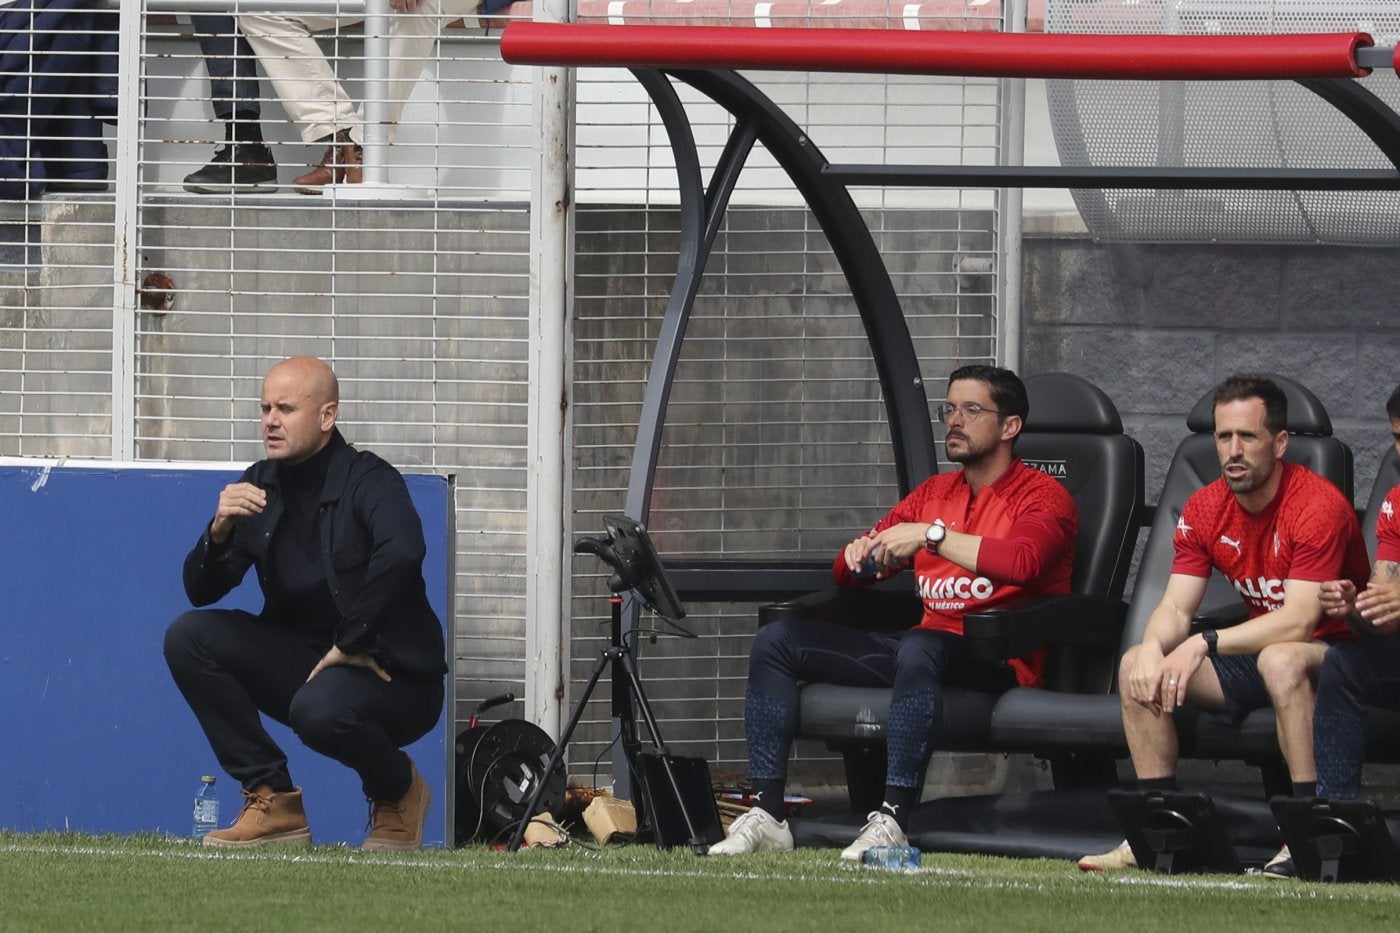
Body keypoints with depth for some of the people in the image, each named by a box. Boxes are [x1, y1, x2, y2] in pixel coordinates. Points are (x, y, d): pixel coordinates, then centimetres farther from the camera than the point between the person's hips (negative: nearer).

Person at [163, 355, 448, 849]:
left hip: (391, 674, -6)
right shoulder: (260, 485, 5)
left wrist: (351, 644, -31)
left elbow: (402, 552, -36)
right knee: (188, 636, -12)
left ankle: (397, 788, -1)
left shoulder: (368, 480, -14)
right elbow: (200, 591, 3)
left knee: (319, 709, -38)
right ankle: (274, 803, -7)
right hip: (303, 656, 6)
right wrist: (220, 531, -18)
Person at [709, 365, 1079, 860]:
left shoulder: (1042, 497, -1)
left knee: (918, 648, -42)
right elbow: (846, 572, 21)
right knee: (776, 641, -3)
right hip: (926, 643, 8)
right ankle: (767, 815, -15)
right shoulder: (933, 493, 20)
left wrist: (932, 534, -22)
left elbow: (1022, 561, -24)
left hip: (998, 663, -8)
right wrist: (860, 555, -3)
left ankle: (892, 822, -44)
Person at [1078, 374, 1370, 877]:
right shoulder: (1204, 510, 1)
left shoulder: (1318, 506, -20)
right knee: (1136, 665, -9)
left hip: (1331, 653, -7)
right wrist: (1153, 648, -27)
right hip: (1257, 653, 7)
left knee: (1280, 660, -40)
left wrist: (1204, 644, -35)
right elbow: (1176, 606, -2)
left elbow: (1299, 620, -28)